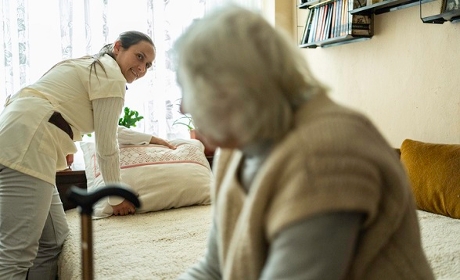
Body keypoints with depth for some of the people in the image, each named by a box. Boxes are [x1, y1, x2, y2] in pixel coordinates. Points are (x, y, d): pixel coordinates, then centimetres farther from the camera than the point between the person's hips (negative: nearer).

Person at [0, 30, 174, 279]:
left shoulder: (93, 67, 27)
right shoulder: (111, 76, -2)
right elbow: (106, 146, -1)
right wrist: (117, 197, 10)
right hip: (25, 143, -10)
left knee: (53, 239, 10)